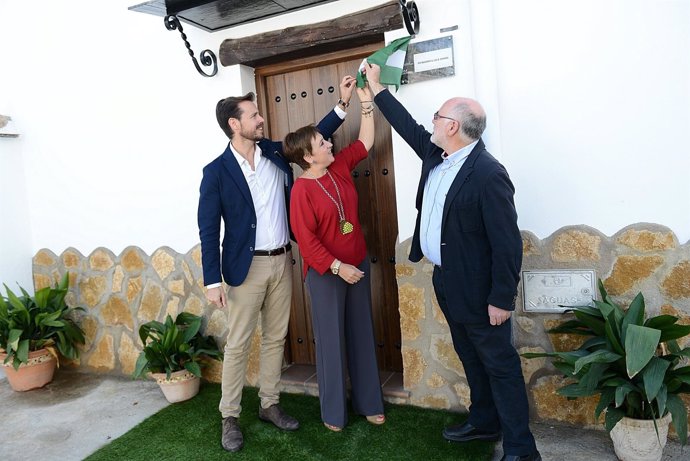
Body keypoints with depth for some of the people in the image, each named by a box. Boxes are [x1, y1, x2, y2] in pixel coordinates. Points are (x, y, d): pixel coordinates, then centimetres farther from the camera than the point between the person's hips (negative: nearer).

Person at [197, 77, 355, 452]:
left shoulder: (274, 152, 4)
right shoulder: (216, 172, -10)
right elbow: (208, 229, -9)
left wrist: (342, 103, 4)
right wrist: (212, 281, -12)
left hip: (282, 261, 5)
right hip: (247, 266, -5)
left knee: (276, 337, 14)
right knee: (238, 343, 5)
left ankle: (269, 405, 31)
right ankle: (229, 417, 22)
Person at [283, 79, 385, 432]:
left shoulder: (340, 167, 2)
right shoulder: (302, 190, -16)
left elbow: (365, 142, 10)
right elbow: (306, 239, -18)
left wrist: (366, 101, 4)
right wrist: (337, 267, -20)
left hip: (357, 264, 6)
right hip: (325, 273, -6)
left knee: (361, 334, 15)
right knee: (331, 339, 6)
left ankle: (368, 402, 31)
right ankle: (333, 411, 25)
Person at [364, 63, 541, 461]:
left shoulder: (488, 174, -22)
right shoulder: (435, 154, 3)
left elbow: (507, 243, -21)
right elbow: (407, 125, 19)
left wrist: (501, 299, -19)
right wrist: (376, 86, 24)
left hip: (478, 291, -9)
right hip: (447, 282, 9)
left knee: (499, 364, 5)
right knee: (471, 359, 22)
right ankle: (484, 423, 40)